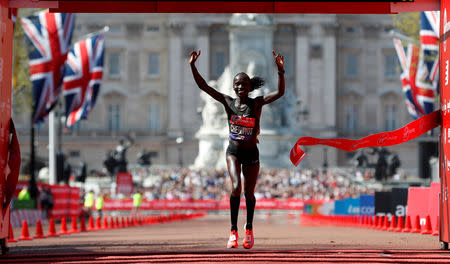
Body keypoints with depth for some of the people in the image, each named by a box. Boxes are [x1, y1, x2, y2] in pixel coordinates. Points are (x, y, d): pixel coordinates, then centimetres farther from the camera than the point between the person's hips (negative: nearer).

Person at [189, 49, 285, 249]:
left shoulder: (257, 103, -7)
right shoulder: (228, 102, -3)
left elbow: (280, 92, -20)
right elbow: (204, 86, -7)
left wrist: (281, 71, -33)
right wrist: (193, 66, -17)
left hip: (251, 152, 0)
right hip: (233, 151, 0)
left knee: (249, 193, 8)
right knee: (236, 187, -20)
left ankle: (249, 228, 32)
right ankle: (233, 231, -11)